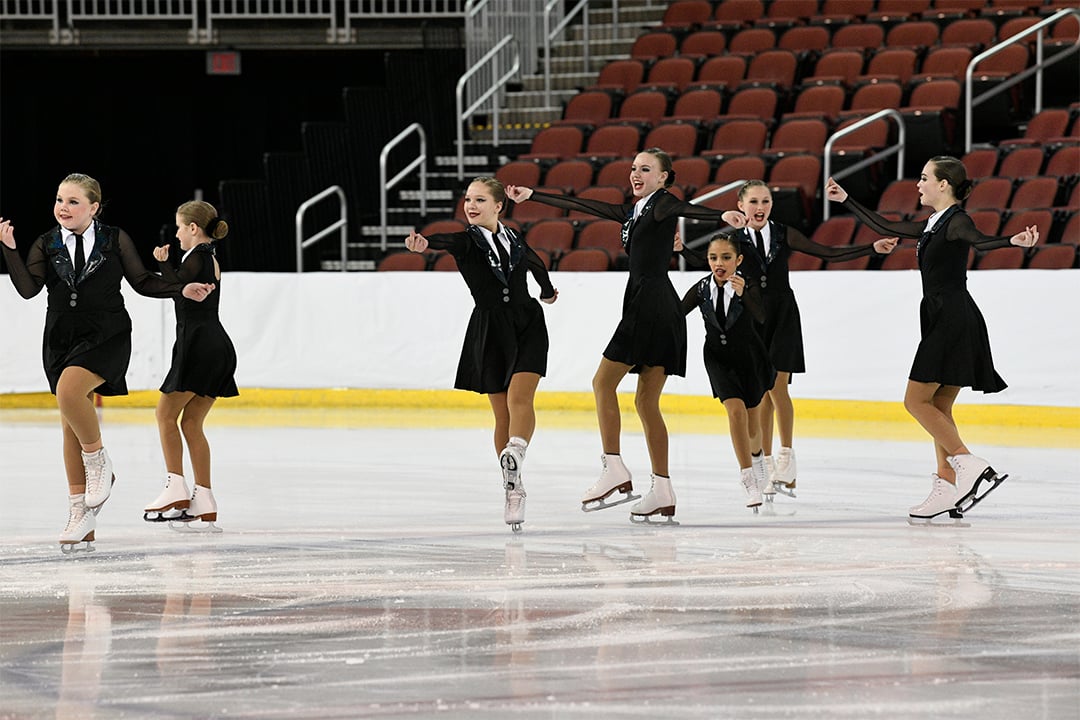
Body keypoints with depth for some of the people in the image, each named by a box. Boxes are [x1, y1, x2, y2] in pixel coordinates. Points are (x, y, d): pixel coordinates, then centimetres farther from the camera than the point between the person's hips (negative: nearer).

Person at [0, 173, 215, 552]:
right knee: (71, 427, 5)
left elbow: (143, 281, 7)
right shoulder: (46, 245, 4)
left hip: (106, 336, -4)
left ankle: (98, 462, -9)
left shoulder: (115, 240, -1)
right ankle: (81, 517, 11)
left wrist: (182, 290, -4)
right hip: (62, 340, 4)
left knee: (69, 390, -32)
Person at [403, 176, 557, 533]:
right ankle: (513, 489, 15)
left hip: (527, 323, 1)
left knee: (519, 397, -22)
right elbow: (449, 241, -29)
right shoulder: (468, 241, -4)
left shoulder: (514, 239, 4)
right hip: (489, 329, -1)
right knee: (503, 414, 6)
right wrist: (424, 242, -53)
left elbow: (536, 262, 26)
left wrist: (547, 290, 45)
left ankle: (514, 458, -42)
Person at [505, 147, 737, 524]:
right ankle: (662, 492, 2)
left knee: (604, 381, -7)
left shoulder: (663, 204, -2)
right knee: (647, 401, 6)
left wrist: (727, 217, -43)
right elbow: (582, 205, 28)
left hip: (651, 303, -9)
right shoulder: (633, 212, 22)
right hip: (650, 307, 9)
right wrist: (532, 196, 32)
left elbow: (689, 210, -22)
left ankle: (614, 471, -13)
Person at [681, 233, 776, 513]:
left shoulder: (748, 287, -21)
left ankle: (756, 456, 48)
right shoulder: (702, 289, -12)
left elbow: (761, 317, -35)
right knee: (735, 409, -21)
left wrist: (743, 294, -51)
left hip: (748, 356, -1)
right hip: (718, 358, 1)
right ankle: (748, 479, -14)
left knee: (751, 420, 12)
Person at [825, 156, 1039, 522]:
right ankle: (947, 487, 6)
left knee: (916, 400, -10)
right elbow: (885, 227, 29)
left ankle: (971, 466, -16)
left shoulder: (956, 221, -10)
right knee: (938, 408, 8)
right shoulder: (932, 225, 17)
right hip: (942, 320, 10)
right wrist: (846, 200, 36)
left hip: (954, 321, -10)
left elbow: (979, 241, -32)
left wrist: (1014, 241, -53)